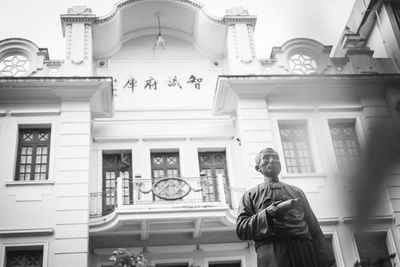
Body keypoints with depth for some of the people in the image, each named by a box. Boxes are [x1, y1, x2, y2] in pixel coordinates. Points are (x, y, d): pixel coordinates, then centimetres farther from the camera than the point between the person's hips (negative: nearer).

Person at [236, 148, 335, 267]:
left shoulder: (297, 191, 28)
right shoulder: (250, 195, 20)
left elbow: (314, 228, 20)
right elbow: (241, 229, 4)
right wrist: (272, 211, -8)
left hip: (304, 250, 3)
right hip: (271, 251, -3)